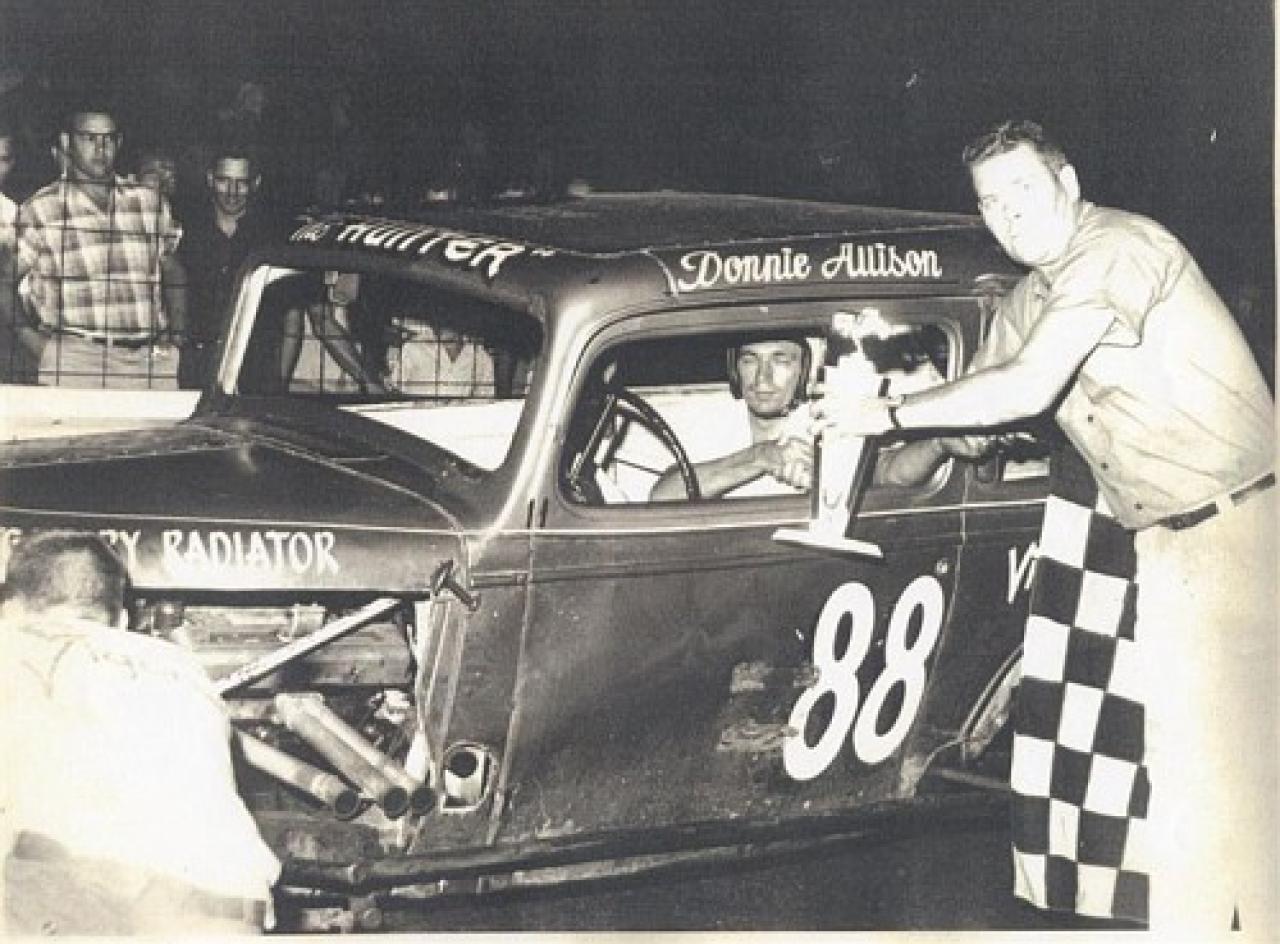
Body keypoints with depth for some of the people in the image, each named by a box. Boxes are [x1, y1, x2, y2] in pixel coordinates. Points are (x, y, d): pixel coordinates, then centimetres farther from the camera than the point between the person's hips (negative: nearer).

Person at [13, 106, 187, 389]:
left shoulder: (149, 202, 13)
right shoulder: (41, 211, 3)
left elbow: (172, 270, 23)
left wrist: (177, 335, 13)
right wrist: (34, 341, -3)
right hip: (75, 360, -3)